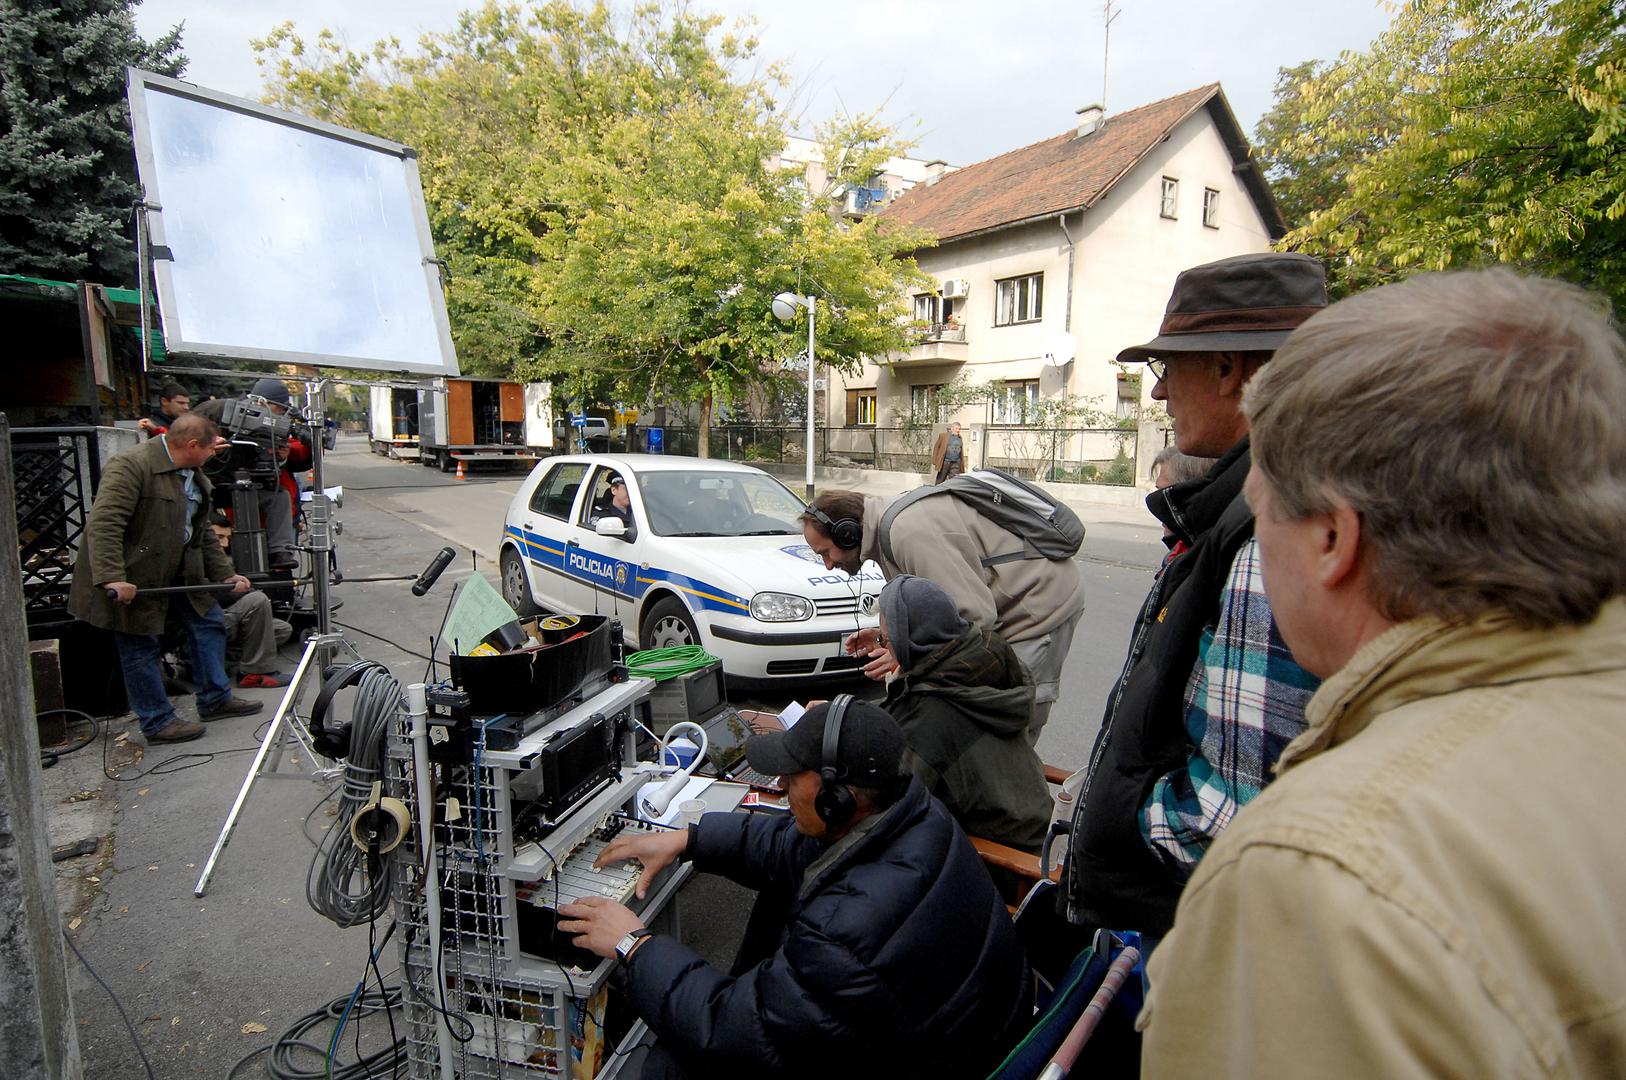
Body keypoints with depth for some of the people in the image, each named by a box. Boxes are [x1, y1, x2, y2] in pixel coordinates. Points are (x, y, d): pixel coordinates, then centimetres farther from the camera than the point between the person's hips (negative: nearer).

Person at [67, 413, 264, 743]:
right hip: (134, 576, -9)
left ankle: (215, 699, 24)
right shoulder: (131, 465, -21)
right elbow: (102, 524, -28)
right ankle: (158, 722, 11)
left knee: (209, 623, 12)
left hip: (181, 568, 9)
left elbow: (202, 533, 15)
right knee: (141, 647, 1)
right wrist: (112, 578, -34)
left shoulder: (195, 475, 7)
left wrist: (225, 574, 12)